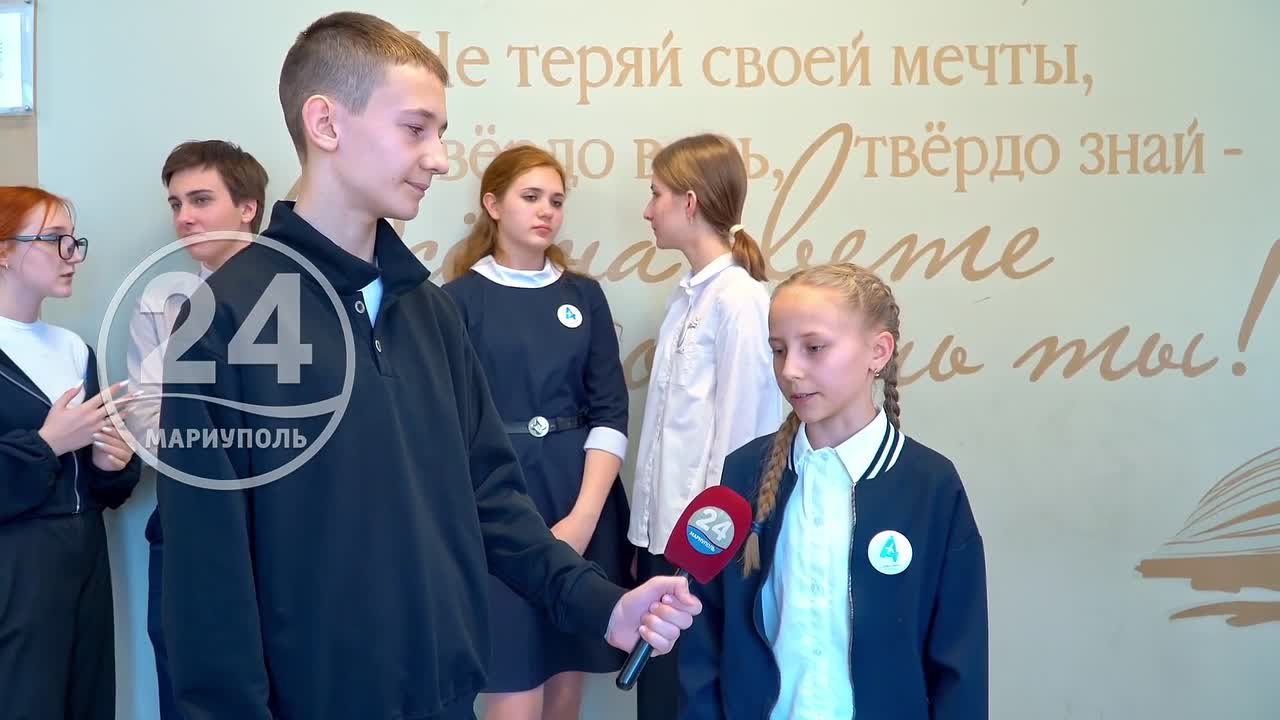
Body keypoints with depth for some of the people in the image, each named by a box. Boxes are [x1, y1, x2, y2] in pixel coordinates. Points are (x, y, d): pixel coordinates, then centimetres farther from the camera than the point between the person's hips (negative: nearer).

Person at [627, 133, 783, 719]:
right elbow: (668, 425, 10)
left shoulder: (738, 300, -14)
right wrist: (644, 533, 9)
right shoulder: (686, 297, 10)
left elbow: (736, 432, -15)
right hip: (665, 532, 7)